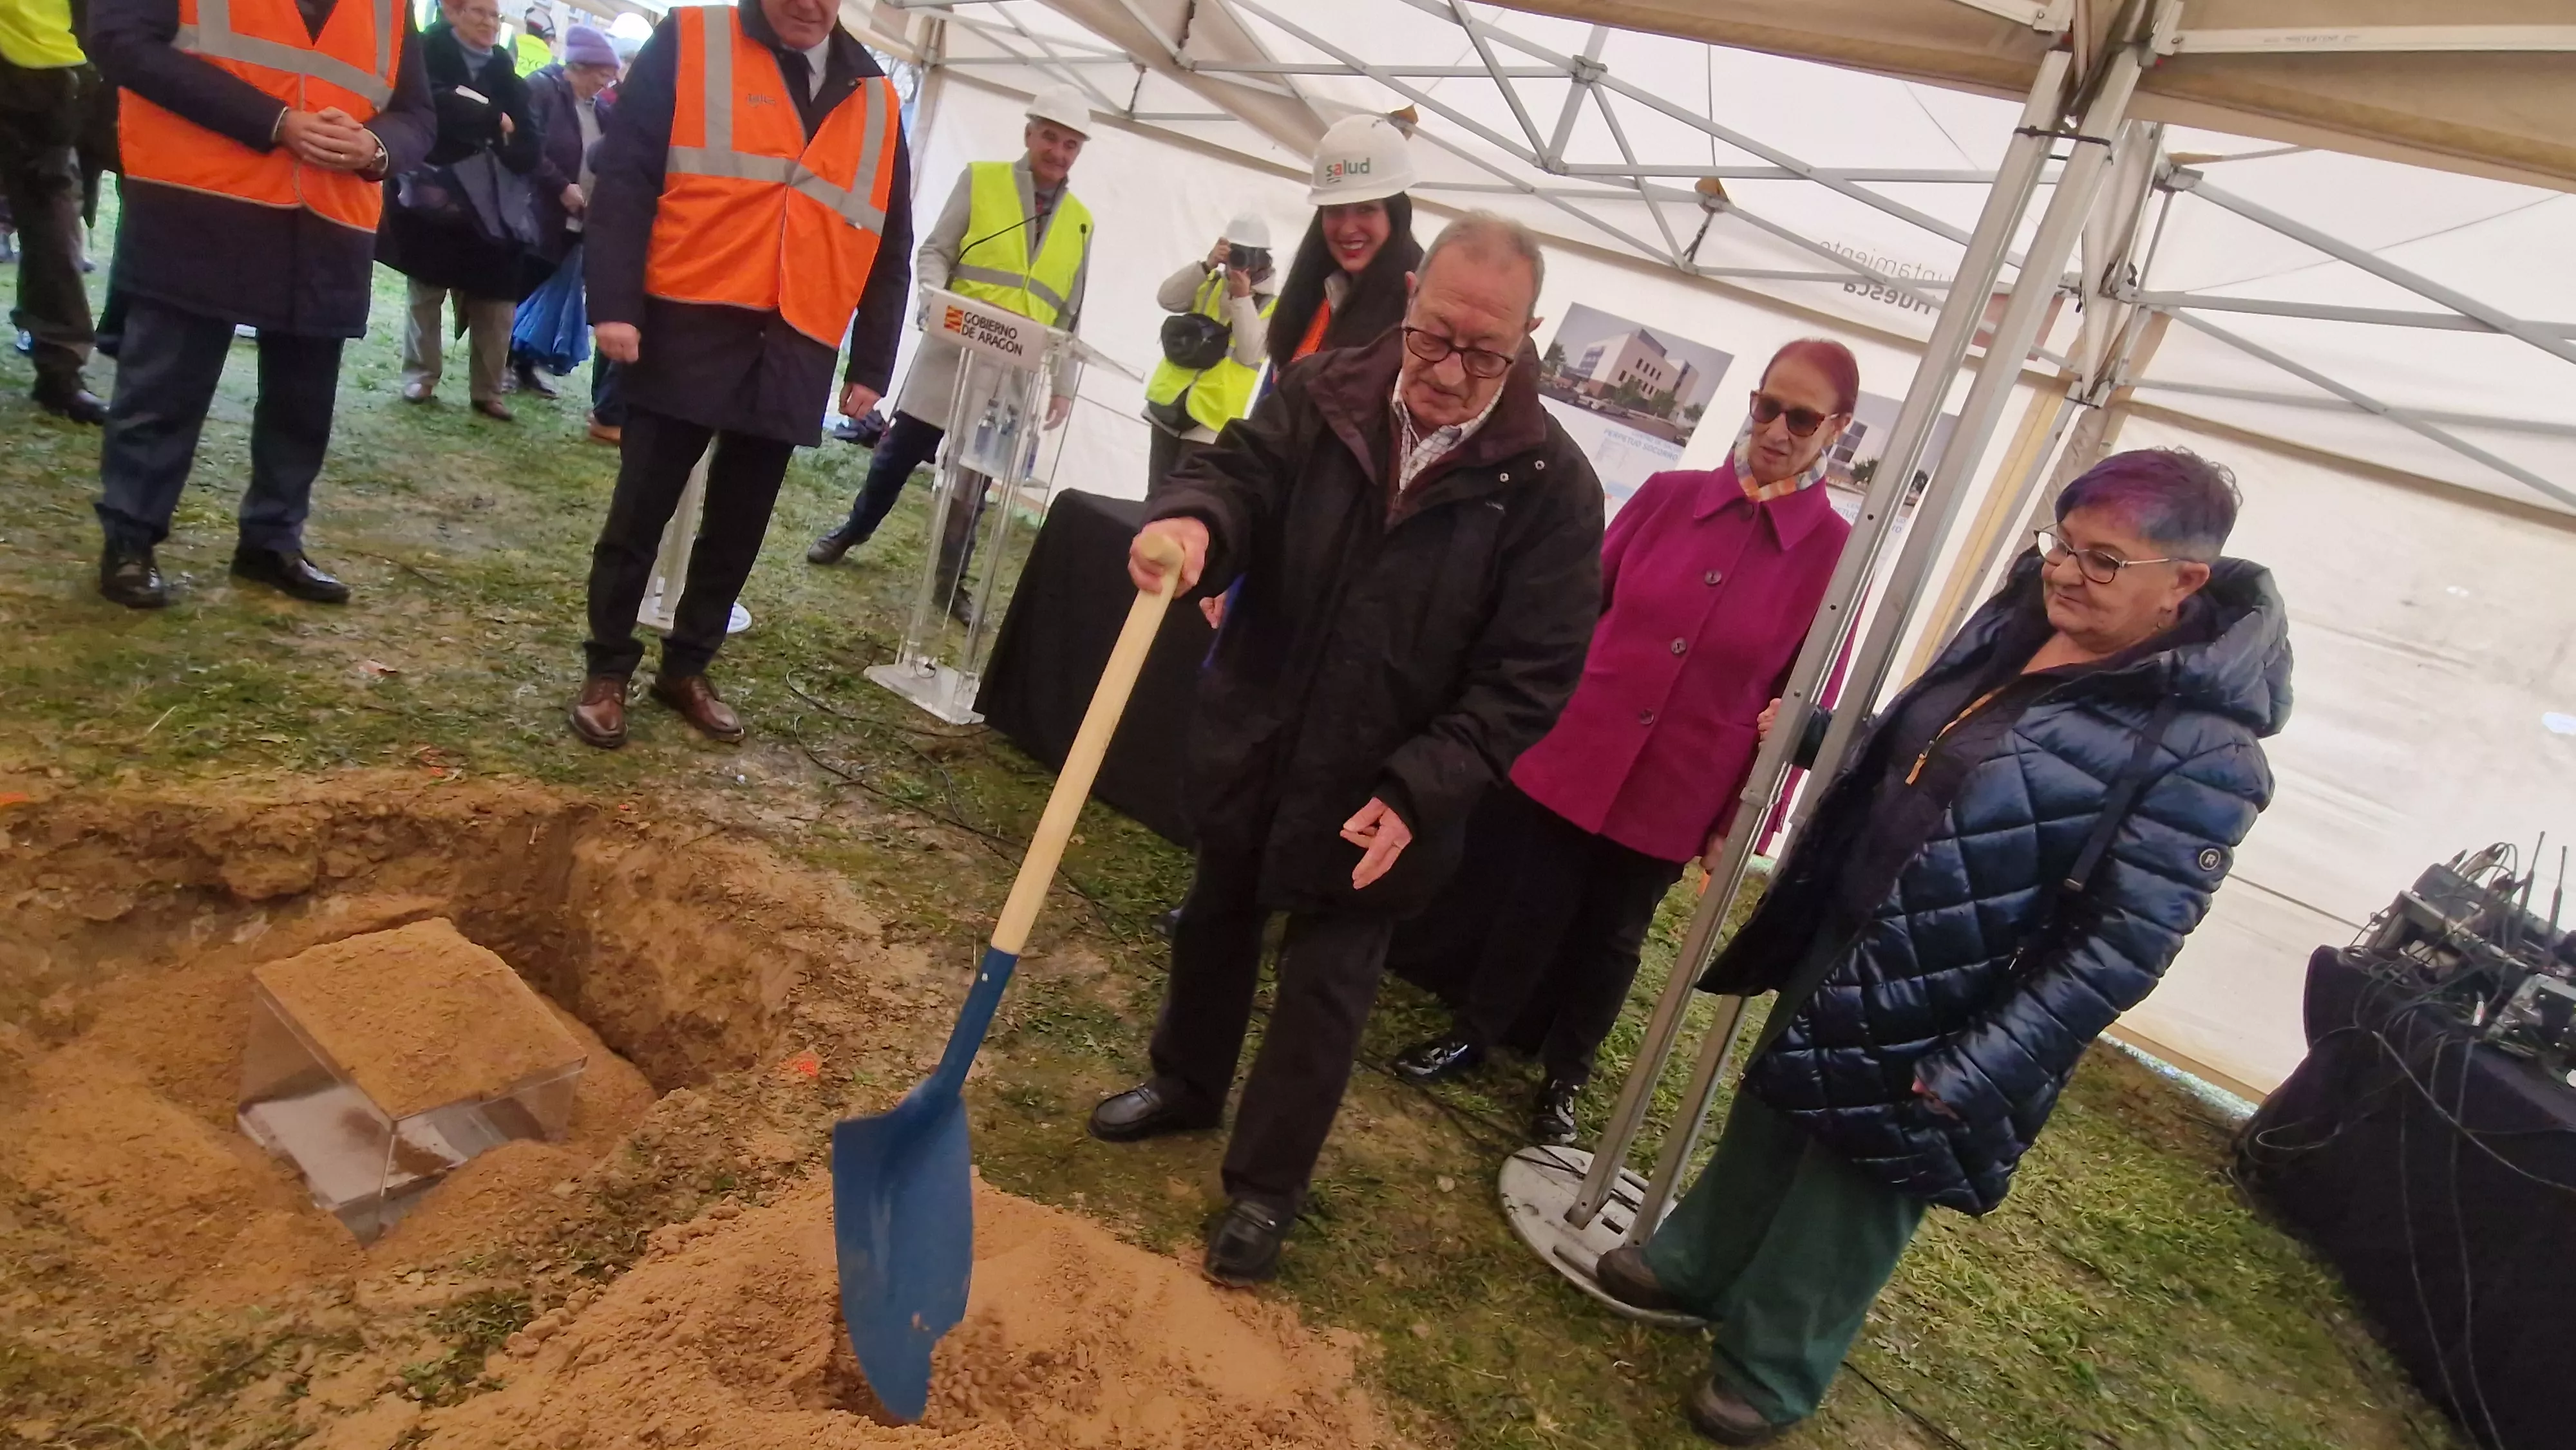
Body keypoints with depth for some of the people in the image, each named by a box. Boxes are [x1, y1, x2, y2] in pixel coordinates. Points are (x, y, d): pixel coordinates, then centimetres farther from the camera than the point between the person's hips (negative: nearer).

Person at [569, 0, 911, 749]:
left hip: (793, 356, 3)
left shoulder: (878, 103, 12)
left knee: (738, 528, 11)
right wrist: (614, 305, -14)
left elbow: (889, 250, 14)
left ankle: (685, 669, 26)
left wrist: (870, 366, 9)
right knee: (640, 514, 3)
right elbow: (623, 176, -5)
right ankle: (607, 672, 18)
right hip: (686, 332, -3)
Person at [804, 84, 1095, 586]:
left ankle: (951, 577, 18)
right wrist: (935, 295, -20)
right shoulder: (980, 179, 4)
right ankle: (852, 530, 30)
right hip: (951, 354, -2)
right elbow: (935, 251, 1)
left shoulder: (1081, 221, 12)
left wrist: (1063, 384, 6)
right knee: (897, 453, 8)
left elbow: (1070, 313, 12)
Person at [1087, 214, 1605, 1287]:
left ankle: (1265, 1187, 30)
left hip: (1378, 796, -3)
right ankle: (1187, 1085, 51)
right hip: (1250, 744, 4)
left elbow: (1529, 678, -16)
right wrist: (1194, 519, -34)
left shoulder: (1552, 484, -16)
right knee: (1215, 922, 24)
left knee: (1327, 987, 9)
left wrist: (1416, 792, -24)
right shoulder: (1324, 392, -7)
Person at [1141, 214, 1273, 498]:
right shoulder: (1210, 283, 9)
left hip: (1211, 417, -5)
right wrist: (1207, 265, -17)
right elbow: (1166, 299, -7)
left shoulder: (1273, 303, -4)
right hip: (1169, 403, 5)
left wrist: (1242, 299, -24)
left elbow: (1249, 354, -16)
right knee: (1155, 496, 13)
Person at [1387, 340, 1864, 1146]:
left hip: (1670, 799, -1)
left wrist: (1742, 821, -2)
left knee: (1608, 940, 18)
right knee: (1527, 913, 15)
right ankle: (1471, 1036, 40)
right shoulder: (1666, 496, -2)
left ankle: (1563, 1079, 41)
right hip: (1568, 758, 1)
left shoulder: (1837, 556, -7)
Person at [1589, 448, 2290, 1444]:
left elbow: (2119, 948, -23)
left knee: (1849, 1204, 14)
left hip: (1949, 1029, -6)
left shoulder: (2199, 748, -23)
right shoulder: (2014, 622, -2)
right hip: (1837, 947, 7)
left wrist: (1969, 1075, -23)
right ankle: (1696, 1264, 49)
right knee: (1769, 1113, 24)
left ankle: (1771, 1369, 39)